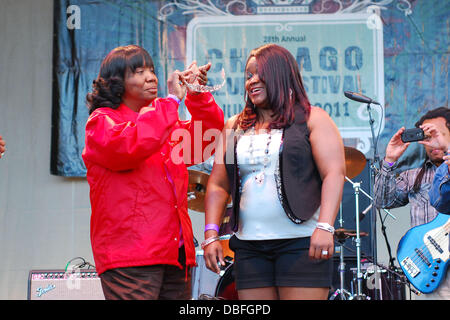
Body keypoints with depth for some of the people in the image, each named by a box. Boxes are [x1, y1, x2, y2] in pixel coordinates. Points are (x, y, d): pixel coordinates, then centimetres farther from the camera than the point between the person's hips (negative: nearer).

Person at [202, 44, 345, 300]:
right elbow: (218, 185, 12)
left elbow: (334, 173, -8)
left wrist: (325, 227, -19)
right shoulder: (235, 128, 15)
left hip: (302, 242, -4)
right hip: (249, 246, 4)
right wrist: (211, 235, 1)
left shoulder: (312, 120, 3)